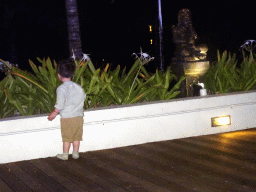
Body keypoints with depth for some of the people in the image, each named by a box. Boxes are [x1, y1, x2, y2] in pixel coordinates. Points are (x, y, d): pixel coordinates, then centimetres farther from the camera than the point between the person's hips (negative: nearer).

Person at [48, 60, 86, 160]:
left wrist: (54, 113, -6)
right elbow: (83, 97, 18)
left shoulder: (61, 88, -14)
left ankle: (65, 154, 15)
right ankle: (75, 153, 22)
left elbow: (60, 104, -18)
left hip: (67, 117, -5)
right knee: (77, 136, 13)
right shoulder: (78, 87, 4)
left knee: (66, 137, 5)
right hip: (79, 116, 5)